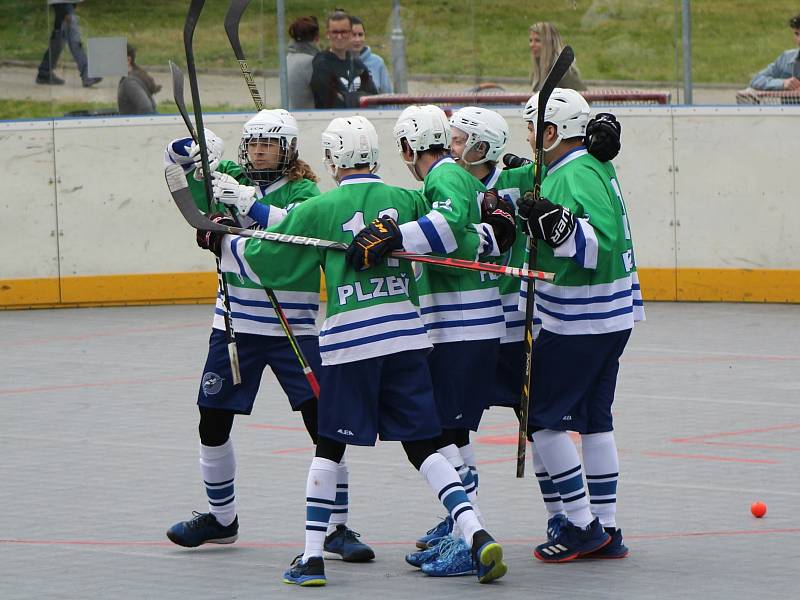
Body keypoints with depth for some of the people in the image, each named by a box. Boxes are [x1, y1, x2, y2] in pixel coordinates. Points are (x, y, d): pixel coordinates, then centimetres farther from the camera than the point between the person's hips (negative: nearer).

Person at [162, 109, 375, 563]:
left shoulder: (304, 190, -6)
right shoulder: (233, 179, 5)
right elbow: (177, 156, 2)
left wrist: (249, 202, -33)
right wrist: (196, 151, -20)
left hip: (293, 330, -4)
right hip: (236, 324, 4)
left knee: (323, 421, -10)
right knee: (213, 423, 9)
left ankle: (338, 529, -2)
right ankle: (221, 518, 29)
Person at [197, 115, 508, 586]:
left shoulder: (320, 210, 1)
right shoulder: (407, 201, 7)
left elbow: (265, 261, 9)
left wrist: (223, 244, 23)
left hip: (350, 339, -2)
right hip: (407, 332, 2)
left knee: (331, 446, 10)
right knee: (422, 446, 6)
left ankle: (313, 556, 7)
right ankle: (477, 534, -10)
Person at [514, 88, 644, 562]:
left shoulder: (577, 176, -19)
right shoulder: (595, 166, 12)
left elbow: (601, 245, -30)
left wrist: (555, 222, -40)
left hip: (579, 324, -10)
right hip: (611, 321, 10)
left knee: (542, 416, -3)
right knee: (594, 419, 13)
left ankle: (582, 525, -3)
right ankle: (606, 531, 15)